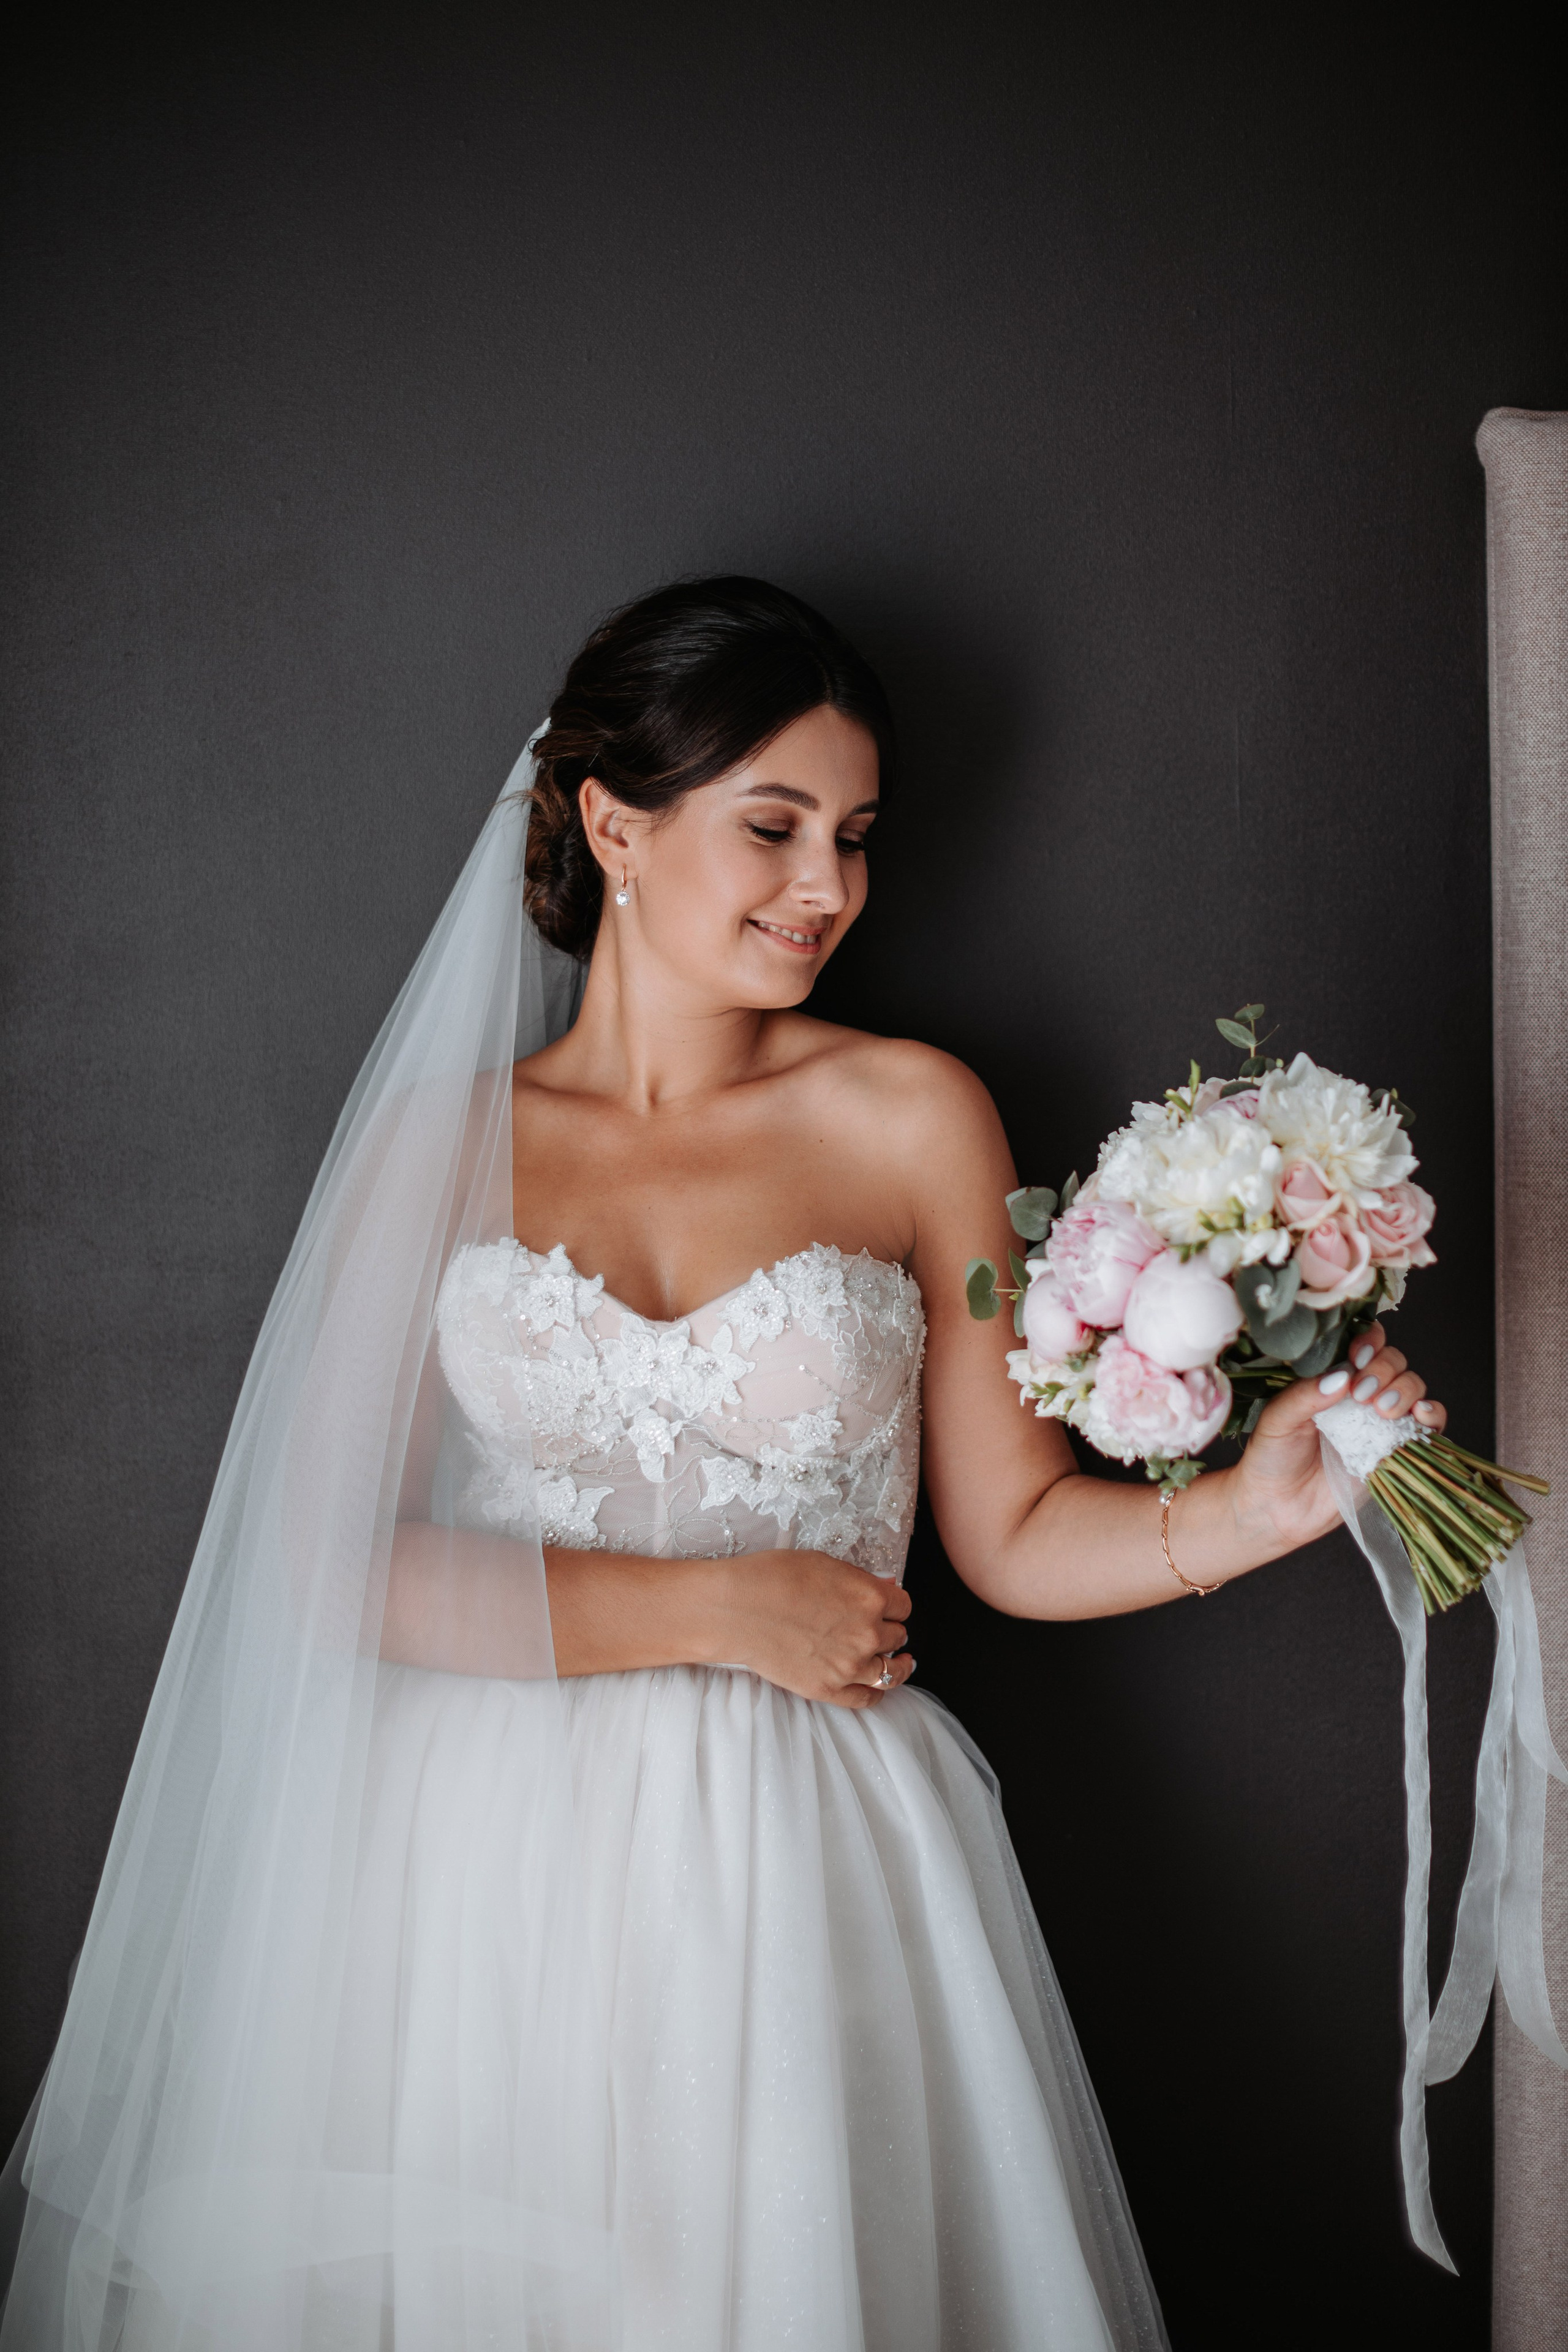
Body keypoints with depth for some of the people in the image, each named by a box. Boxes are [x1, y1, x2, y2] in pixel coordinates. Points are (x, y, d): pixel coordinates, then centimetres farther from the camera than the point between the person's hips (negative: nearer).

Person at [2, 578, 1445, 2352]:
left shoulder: (912, 1119, 2)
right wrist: (722, 1609, -10)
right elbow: (323, 1558, -7)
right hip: (484, 1869, 0)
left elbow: (1012, 1532, 3)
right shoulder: (437, 1141, 1)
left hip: (795, 1870, 0)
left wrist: (1255, 1504, -15)